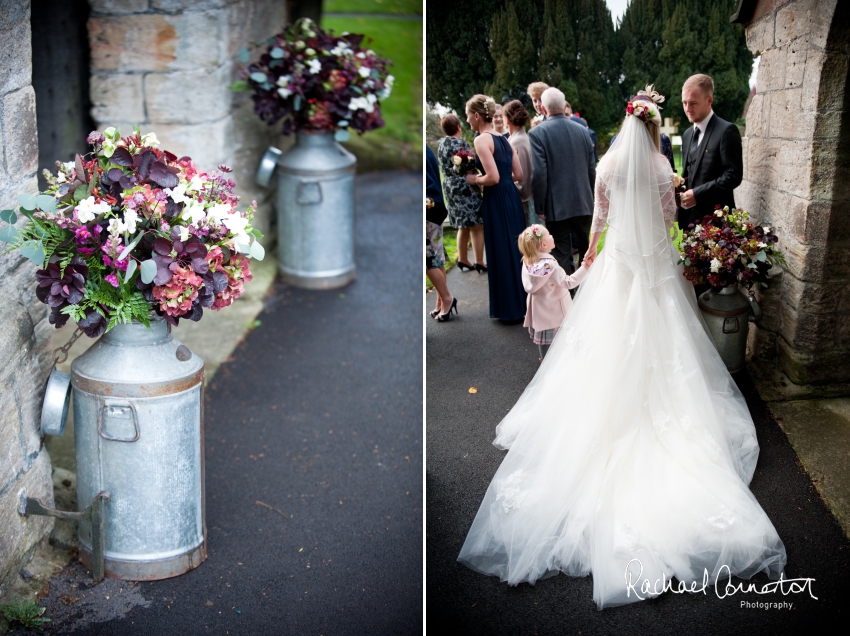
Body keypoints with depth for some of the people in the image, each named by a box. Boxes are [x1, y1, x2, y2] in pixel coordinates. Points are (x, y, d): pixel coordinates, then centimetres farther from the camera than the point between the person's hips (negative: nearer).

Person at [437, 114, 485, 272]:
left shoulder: (441, 144, 8)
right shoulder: (460, 143, -15)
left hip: (450, 187, 8)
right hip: (466, 187, -8)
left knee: (463, 227, 18)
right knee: (477, 227, -2)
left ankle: (463, 261, 22)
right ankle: (479, 263, -1)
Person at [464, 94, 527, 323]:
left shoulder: (481, 140, -13)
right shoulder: (503, 139, 12)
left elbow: (493, 177, -21)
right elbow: (518, 174, 11)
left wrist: (474, 180, -4)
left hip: (497, 202, -8)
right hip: (512, 197, 8)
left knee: (502, 254, 2)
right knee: (514, 249, 17)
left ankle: (512, 308, 11)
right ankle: (523, 300, 27)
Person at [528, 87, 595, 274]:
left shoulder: (538, 133, -10)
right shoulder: (582, 131, 4)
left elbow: (539, 174, -16)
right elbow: (592, 170, 7)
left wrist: (540, 207, -8)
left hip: (557, 207, -4)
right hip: (584, 204, 5)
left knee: (561, 254, 3)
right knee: (585, 251, 18)